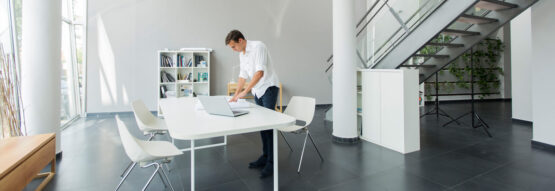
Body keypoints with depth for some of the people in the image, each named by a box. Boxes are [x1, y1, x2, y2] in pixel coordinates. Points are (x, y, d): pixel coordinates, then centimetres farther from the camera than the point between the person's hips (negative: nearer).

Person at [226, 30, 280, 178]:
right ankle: (265, 156, 19)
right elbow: (243, 75, 19)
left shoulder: (258, 47, -14)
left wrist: (246, 91, -24)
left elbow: (260, 72, -23)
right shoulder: (242, 54, 12)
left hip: (268, 87, -8)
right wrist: (236, 95, 13)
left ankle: (271, 162, -5)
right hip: (257, 91, 8)